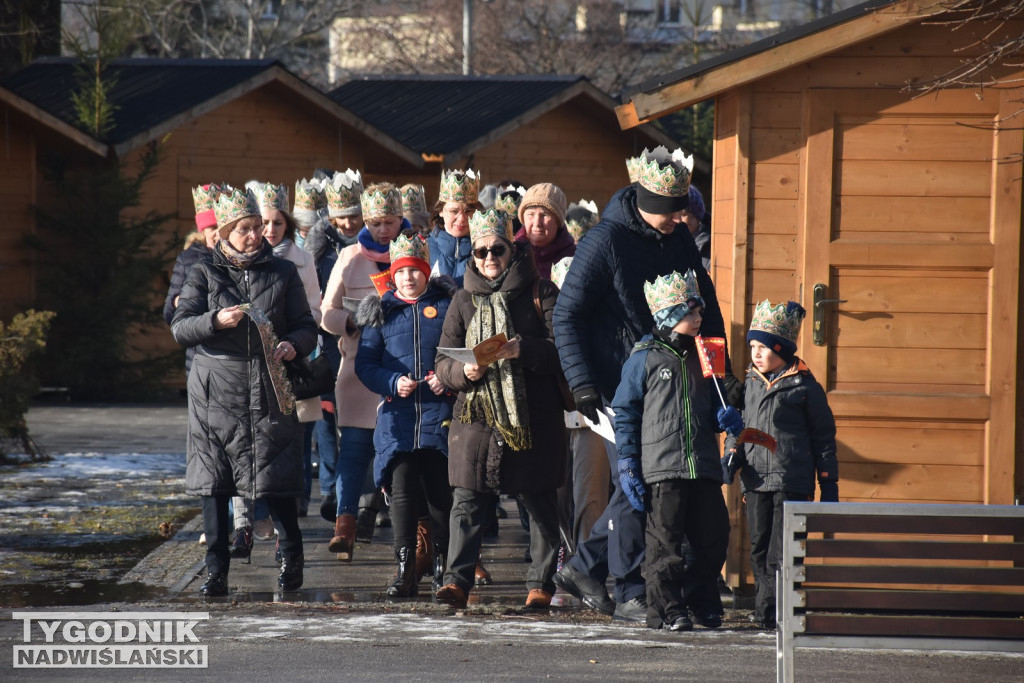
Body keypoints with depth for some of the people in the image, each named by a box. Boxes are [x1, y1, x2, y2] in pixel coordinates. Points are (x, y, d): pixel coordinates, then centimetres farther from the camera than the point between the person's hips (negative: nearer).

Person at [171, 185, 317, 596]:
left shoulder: (283, 273, 10)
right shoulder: (204, 274, 7)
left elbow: (307, 327, 9)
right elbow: (179, 328, 1)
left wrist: (293, 345, -13)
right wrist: (216, 320, -17)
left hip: (269, 392, 0)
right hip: (216, 394, 0)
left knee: (276, 483, -5)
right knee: (214, 485, 0)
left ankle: (292, 560, 11)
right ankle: (216, 570, 6)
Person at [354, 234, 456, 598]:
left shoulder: (447, 306, 6)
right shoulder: (381, 311, 12)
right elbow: (365, 363, 10)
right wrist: (393, 382, -8)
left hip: (441, 415, -1)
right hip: (397, 416, 1)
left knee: (442, 495, 0)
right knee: (402, 493, -4)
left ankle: (443, 568, 9)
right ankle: (405, 571, -2)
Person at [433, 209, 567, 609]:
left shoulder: (540, 293, 4)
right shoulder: (463, 301, 13)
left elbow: (560, 350, -5)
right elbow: (443, 362, 10)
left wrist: (520, 349, -21)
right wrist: (464, 371, -12)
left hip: (534, 416, -2)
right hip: (476, 413, 2)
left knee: (540, 503, 2)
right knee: (466, 501, -7)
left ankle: (540, 584, 8)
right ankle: (457, 580, -9)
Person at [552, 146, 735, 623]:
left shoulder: (680, 245, 10)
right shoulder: (606, 240, -10)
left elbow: (706, 310, 20)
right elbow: (567, 314, -10)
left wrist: (720, 370, 10)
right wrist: (582, 382, -17)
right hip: (616, 383, -7)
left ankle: (584, 567, 20)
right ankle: (632, 593, -2)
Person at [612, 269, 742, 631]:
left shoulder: (702, 357, 16)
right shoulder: (645, 358, 0)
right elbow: (625, 413, 0)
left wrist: (727, 418, 2)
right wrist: (627, 465, -6)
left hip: (704, 466, 5)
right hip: (661, 467, -5)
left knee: (713, 537, 5)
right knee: (664, 541, -5)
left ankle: (703, 602, 20)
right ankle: (667, 609, 3)